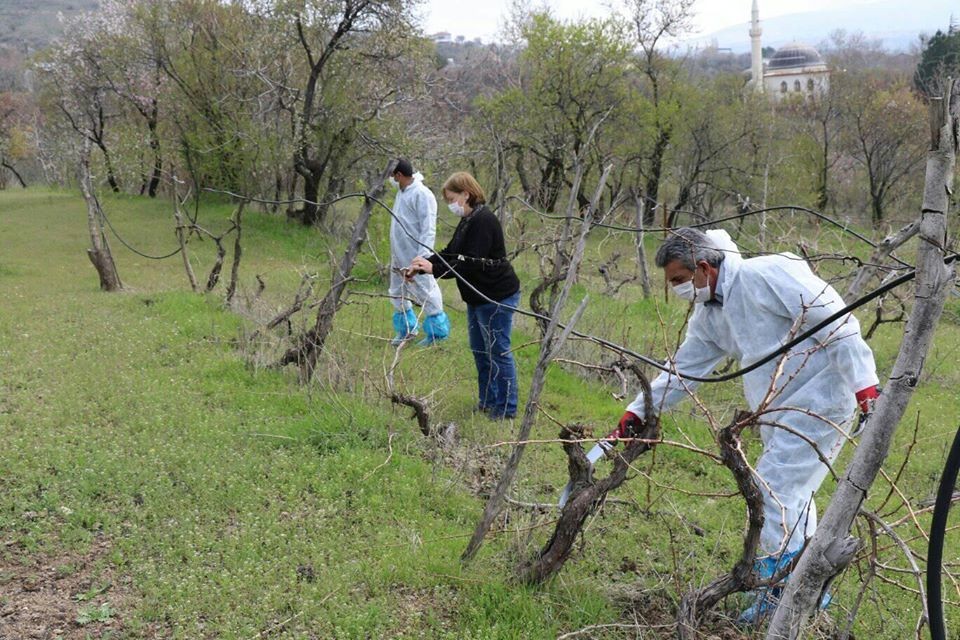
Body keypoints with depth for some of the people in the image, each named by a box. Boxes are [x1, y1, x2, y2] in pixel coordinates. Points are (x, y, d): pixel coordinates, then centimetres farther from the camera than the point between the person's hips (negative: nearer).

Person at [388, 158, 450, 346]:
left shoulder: (421, 195, -17)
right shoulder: (402, 193, 11)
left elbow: (428, 229, -20)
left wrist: (422, 257, -24)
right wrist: (394, 254, 18)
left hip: (414, 257, -10)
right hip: (399, 256, 10)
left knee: (426, 293, 0)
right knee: (397, 294, 17)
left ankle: (437, 332, 11)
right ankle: (406, 329, 32)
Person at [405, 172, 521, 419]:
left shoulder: (483, 221, -21)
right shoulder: (467, 221, 12)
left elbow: (470, 264, -26)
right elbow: (450, 253, 12)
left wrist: (434, 269, -25)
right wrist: (423, 264, 0)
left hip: (497, 297, -11)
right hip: (478, 297, 11)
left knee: (498, 352, -3)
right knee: (480, 351, 18)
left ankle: (506, 410, 6)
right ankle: (487, 402, 30)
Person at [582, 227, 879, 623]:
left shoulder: (766, 275, -18)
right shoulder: (708, 317, 9)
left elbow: (835, 322, -19)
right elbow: (682, 369, 16)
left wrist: (863, 384, -22)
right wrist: (636, 413, 12)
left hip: (821, 400, -9)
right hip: (782, 413, 9)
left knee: (774, 490, -11)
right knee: (790, 495, 14)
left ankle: (780, 595, -2)